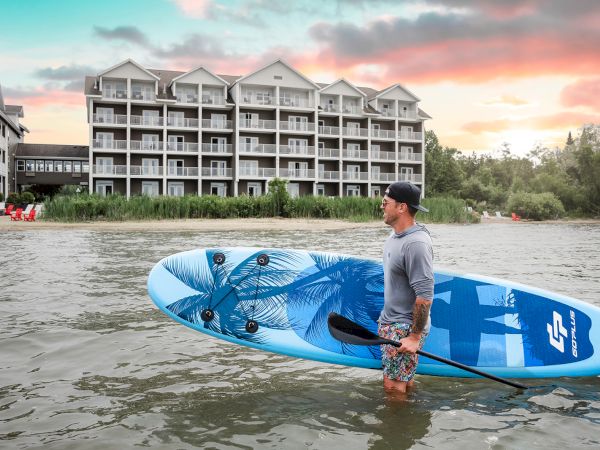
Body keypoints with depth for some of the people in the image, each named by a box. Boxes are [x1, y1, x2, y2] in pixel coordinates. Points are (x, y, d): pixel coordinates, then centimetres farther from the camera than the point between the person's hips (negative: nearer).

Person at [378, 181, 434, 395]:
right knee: (404, 381, 20)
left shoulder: (416, 243, -24)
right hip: (389, 321, 9)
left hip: (406, 327, -9)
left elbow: (425, 296, -25)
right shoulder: (395, 235, 8)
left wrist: (415, 337, -22)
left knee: (393, 385, -4)